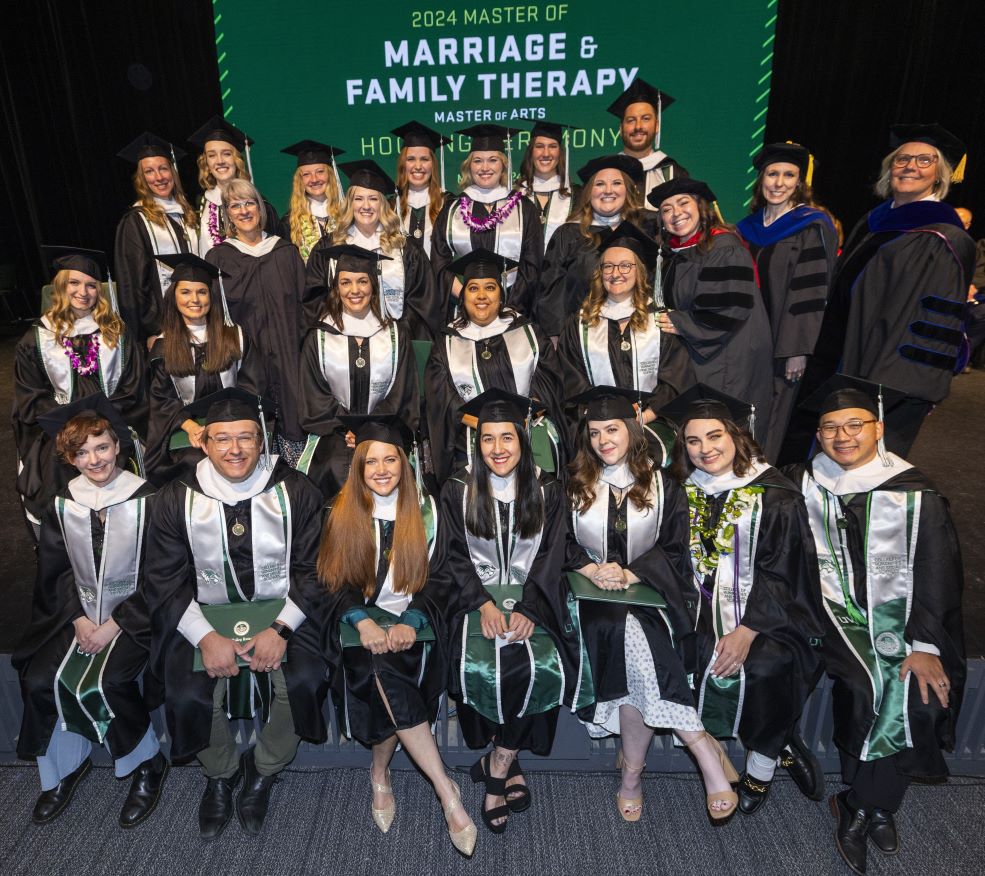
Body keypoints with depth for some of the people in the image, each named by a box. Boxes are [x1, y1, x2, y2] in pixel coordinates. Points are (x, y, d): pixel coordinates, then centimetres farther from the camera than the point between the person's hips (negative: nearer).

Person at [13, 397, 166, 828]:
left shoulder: (146, 499, -10)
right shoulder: (63, 504, 4)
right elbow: (55, 571, 9)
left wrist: (113, 626, -14)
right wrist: (79, 619, -5)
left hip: (133, 614, -5)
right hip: (79, 613, 5)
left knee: (103, 683, -25)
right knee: (40, 680, -15)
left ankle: (148, 763, 1)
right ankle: (64, 766, 12)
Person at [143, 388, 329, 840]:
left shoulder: (295, 491, -6)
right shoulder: (176, 499, -2)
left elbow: (311, 570, -4)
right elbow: (165, 579, -1)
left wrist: (279, 628, -17)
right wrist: (206, 637, -15)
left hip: (281, 611, -1)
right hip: (203, 615, 2)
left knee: (302, 681, -24)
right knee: (188, 694, -21)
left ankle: (263, 773, 8)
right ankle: (220, 775, 14)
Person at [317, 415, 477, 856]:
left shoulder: (424, 508, 3)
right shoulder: (343, 512, 2)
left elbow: (433, 578, 2)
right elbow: (337, 581, 1)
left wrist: (410, 623, -16)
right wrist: (364, 622, -18)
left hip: (410, 615, 1)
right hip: (360, 616, 0)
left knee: (392, 665, -29)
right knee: (380, 666, -30)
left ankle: (379, 773, 1)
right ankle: (447, 793, -27)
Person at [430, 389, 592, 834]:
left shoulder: (547, 492, 4)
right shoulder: (458, 491, 4)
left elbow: (550, 558, -1)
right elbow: (453, 556, 1)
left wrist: (527, 610, -15)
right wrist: (482, 603, -14)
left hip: (532, 597, 0)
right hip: (476, 595, 0)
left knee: (543, 666, -26)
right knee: (481, 666, -27)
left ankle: (496, 765, -2)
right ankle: (508, 763, -1)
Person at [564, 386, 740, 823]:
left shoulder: (662, 486, 9)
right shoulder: (573, 485, 11)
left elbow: (673, 550, 4)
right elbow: (559, 543, 9)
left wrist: (630, 573, -13)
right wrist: (592, 570, -11)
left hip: (646, 591, 0)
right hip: (591, 593, 0)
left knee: (632, 640, -32)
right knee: (633, 639, -31)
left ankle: (632, 770, -19)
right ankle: (702, 746, -24)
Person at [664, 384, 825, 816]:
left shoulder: (774, 496, -7)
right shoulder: (683, 492, 4)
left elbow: (781, 574, -11)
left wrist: (747, 631, -20)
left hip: (765, 613, -3)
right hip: (703, 608, 3)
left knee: (765, 668, -29)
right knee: (682, 661, -22)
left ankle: (761, 766, 2)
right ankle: (779, 745, 3)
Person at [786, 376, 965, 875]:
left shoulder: (914, 493, -1)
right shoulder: (802, 486, 3)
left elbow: (936, 573, -4)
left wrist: (924, 645, -13)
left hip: (901, 612, 1)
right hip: (836, 612, 0)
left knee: (921, 695, -21)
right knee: (868, 688, -23)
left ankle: (859, 810, 2)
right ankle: (878, 807, 4)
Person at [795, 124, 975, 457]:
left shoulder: (943, 240, -10)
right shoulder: (872, 224, 12)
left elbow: (934, 325, -15)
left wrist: (881, 389, -20)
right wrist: (822, 364, 13)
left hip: (890, 387, -7)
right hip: (840, 366, 7)